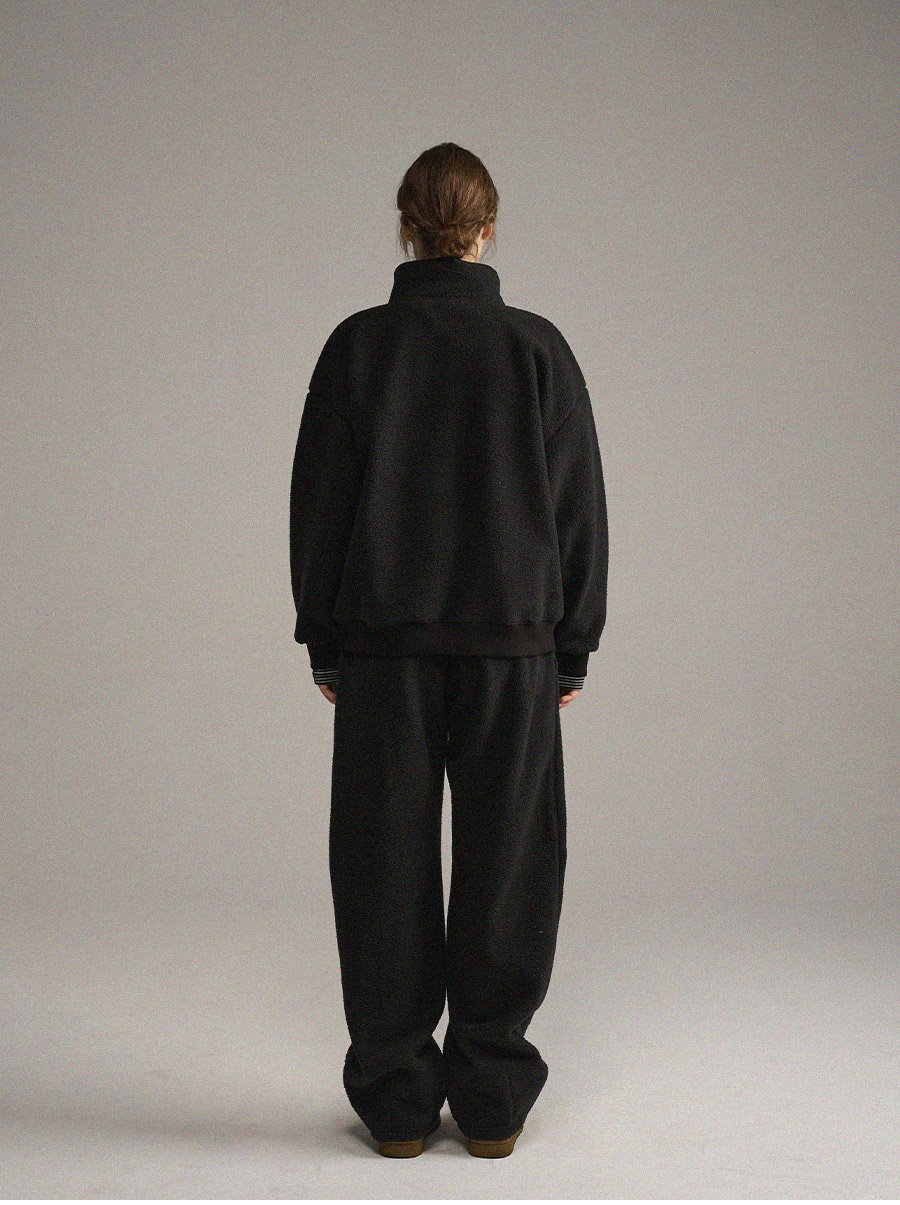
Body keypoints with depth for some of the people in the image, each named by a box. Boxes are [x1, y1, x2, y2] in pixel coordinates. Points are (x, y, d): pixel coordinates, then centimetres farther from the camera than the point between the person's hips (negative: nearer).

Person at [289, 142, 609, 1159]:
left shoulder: (357, 346, -1)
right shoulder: (537, 348, -1)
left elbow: (317, 501, 1)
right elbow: (579, 507, 1)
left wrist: (324, 641, 10)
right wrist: (572, 649, 9)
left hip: (381, 649, 0)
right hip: (513, 645, 0)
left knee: (385, 868, 7)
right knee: (504, 867, 8)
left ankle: (396, 1096, 15)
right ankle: (491, 1097, 15)